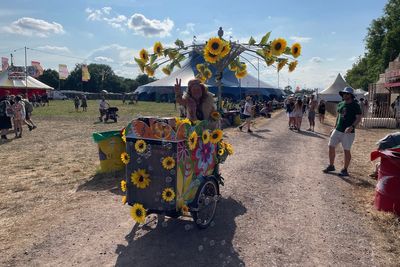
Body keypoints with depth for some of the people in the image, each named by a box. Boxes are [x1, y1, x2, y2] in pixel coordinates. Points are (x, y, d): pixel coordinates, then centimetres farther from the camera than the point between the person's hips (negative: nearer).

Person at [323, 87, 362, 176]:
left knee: (346, 150, 1)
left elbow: (358, 118, -11)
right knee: (331, 147, 6)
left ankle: (345, 170, 12)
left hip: (348, 132, -6)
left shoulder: (355, 106, -7)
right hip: (337, 130, 6)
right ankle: (331, 166, 22)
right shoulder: (340, 104, 11)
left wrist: (352, 127, -25)